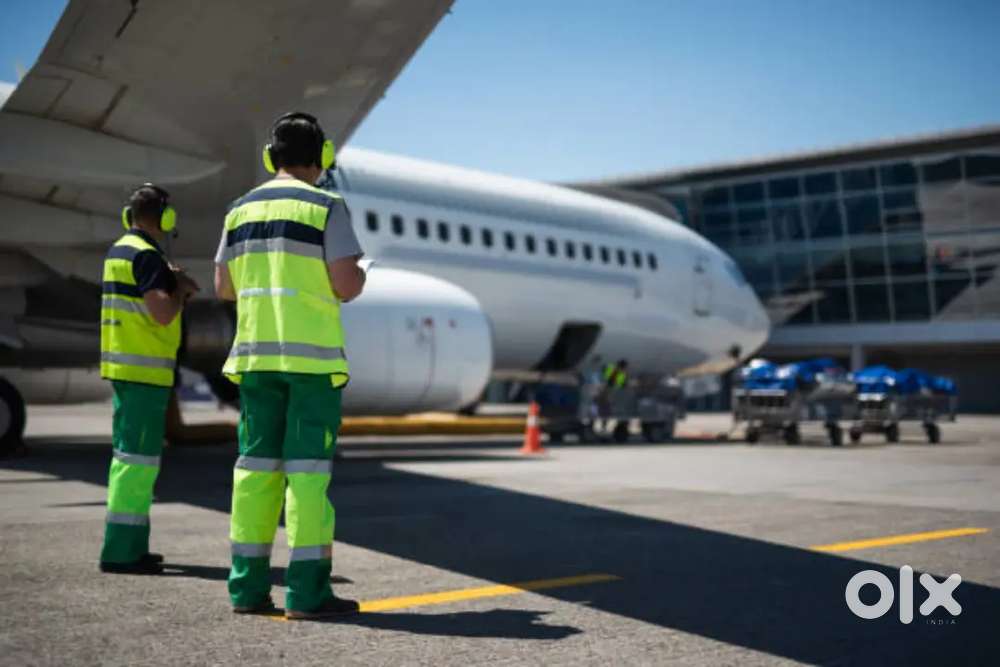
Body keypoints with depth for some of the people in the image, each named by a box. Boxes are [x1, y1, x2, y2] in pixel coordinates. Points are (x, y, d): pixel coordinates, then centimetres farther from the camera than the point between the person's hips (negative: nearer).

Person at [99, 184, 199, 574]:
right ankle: (120, 550, -9)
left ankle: (129, 546, 21)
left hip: (122, 366, 10)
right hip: (143, 369, -10)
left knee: (128, 454, 14)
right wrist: (181, 290, -4)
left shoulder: (119, 250, 16)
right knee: (138, 457, -9)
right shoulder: (146, 256, -14)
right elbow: (163, 313, -22)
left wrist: (173, 285, 14)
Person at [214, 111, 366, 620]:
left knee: (256, 463, 8)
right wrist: (361, 272, 10)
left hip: (254, 352, 5)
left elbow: (224, 287, 13)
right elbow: (346, 287, -11)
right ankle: (307, 590, -4)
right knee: (308, 467, -4)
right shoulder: (327, 207, -5)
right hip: (312, 355, -5)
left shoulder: (241, 209, 11)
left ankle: (248, 585, 9)